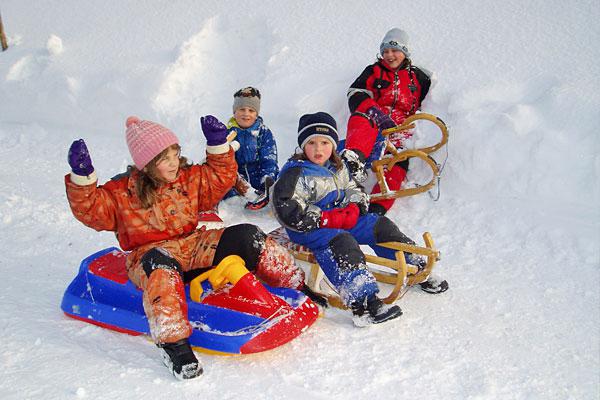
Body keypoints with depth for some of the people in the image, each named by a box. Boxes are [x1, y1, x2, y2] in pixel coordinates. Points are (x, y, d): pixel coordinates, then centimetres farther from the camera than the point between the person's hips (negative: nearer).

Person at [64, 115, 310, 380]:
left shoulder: (190, 178, 10)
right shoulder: (122, 192, -2)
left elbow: (221, 177, 17)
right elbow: (91, 209, -9)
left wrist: (218, 145, 4)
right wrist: (82, 176, -23)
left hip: (194, 245, 5)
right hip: (149, 254, -4)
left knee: (246, 237, -11)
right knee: (162, 266, -43)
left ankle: (298, 285, -1)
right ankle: (172, 342, -45)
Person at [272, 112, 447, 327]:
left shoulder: (338, 167, 10)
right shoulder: (295, 174, -14)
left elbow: (353, 189, 22)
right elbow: (287, 211, -22)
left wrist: (354, 208, -3)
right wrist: (326, 219, -22)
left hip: (341, 220, 8)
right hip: (311, 229, -8)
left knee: (380, 226, 3)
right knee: (341, 244, -34)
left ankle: (416, 267, 16)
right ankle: (363, 302, -46)